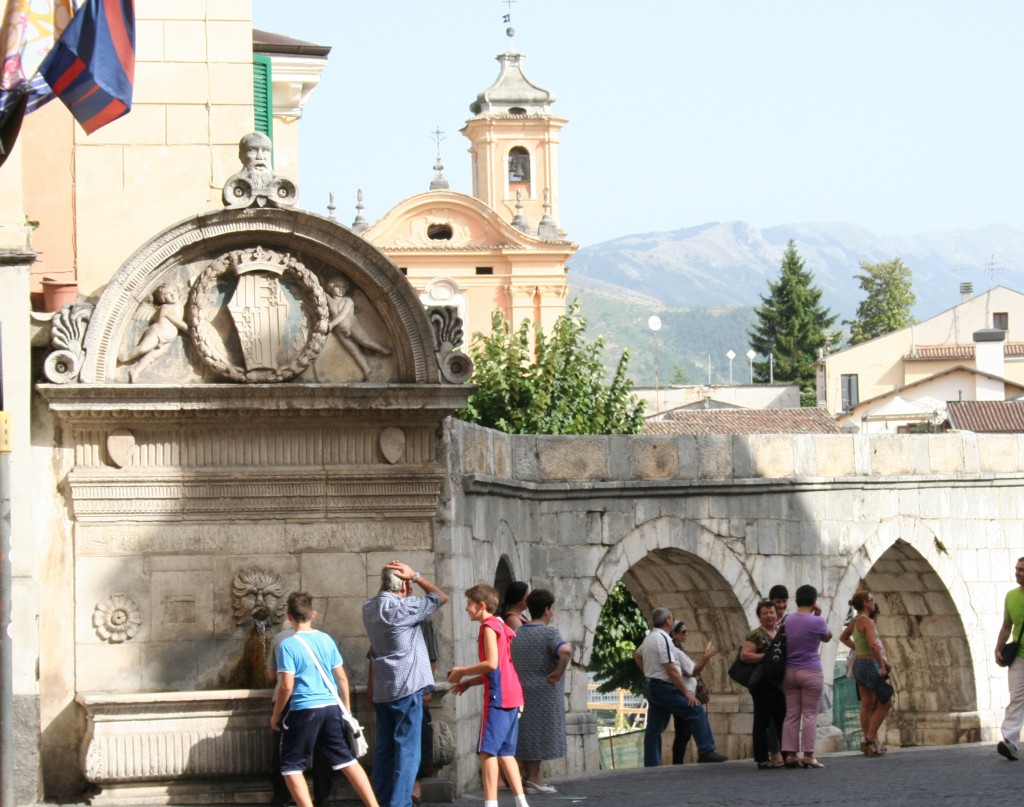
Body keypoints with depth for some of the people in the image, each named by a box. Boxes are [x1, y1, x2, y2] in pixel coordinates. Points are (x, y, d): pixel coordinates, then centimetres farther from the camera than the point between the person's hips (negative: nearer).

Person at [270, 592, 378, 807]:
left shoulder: (288, 645, -9)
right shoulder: (326, 640, 6)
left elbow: (286, 686, -13)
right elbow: (342, 678, 11)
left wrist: (276, 715, 0)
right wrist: (346, 708, 23)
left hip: (303, 710, -5)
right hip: (331, 708, 5)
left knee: (291, 767, 5)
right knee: (347, 760, 12)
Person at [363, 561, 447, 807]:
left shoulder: (369, 609, 8)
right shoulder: (403, 608, -14)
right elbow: (441, 597, -6)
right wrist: (415, 576, -2)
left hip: (381, 691, 7)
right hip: (406, 687, -7)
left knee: (384, 748, 10)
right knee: (407, 749, -5)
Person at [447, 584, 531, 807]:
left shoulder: (489, 627, -8)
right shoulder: (499, 626, 20)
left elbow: (491, 663, -19)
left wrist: (462, 672, -8)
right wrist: (469, 682, 15)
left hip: (498, 697, -10)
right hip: (512, 697, 10)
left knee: (488, 751, -9)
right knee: (504, 753, 12)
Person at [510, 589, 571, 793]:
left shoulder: (518, 634, 9)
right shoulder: (549, 632, -13)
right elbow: (565, 651, -31)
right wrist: (558, 673, -20)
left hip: (521, 691, 7)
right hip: (544, 692, -7)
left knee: (526, 735, 14)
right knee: (539, 736, -1)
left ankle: (526, 776, 18)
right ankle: (533, 779, 2)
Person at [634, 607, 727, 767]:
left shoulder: (649, 638, 14)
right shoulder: (663, 638, -16)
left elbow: (637, 656, 33)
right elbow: (671, 670, -20)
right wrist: (686, 692, -16)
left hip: (652, 687, 10)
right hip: (665, 688, -10)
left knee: (653, 730, 8)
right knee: (696, 711, -11)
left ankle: (651, 765, 7)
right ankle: (706, 751, -16)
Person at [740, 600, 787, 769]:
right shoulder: (756, 635, -6)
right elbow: (744, 655, -16)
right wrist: (766, 656, -21)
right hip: (763, 684, -7)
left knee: (782, 719, 10)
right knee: (763, 721, -4)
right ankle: (763, 759, -2)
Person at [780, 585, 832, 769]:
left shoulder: (786, 621, 5)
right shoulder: (817, 622, -9)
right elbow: (827, 637, 10)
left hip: (789, 672, 5)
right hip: (810, 672, -5)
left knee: (791, 714, 6)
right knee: (810, 714, -1)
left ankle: (789, 754, 1)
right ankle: (808, 755, -5)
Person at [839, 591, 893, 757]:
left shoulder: (855, 621, 10)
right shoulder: (867, 621, -17)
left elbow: (843, 637, 28)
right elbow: (873, 644, -28)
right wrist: (882, 666, -20)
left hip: (858, 663, 8)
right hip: (869, 664, -8)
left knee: (867, 705, 11)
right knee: (885, 702, 1)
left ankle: (868, 740, 11)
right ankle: (870, 738, -3)